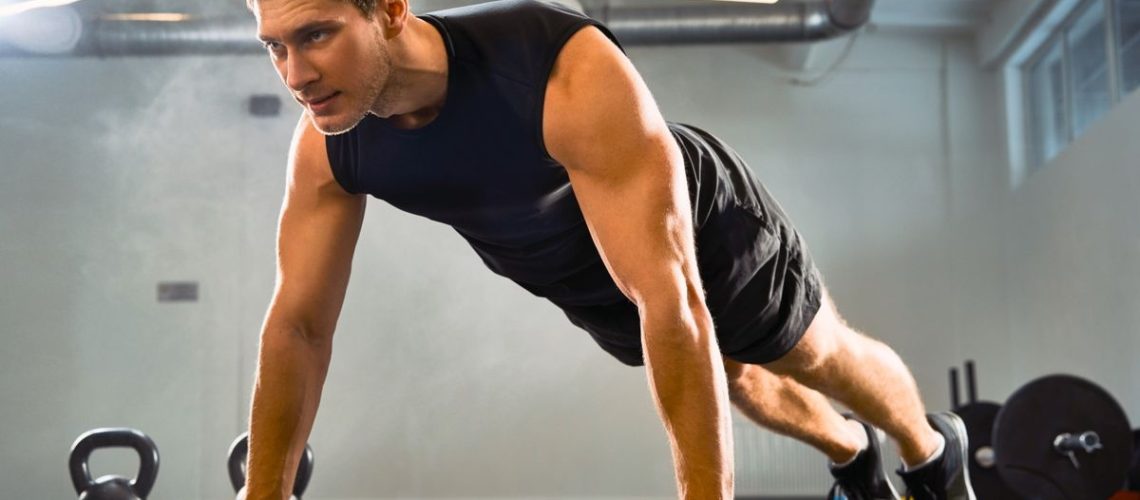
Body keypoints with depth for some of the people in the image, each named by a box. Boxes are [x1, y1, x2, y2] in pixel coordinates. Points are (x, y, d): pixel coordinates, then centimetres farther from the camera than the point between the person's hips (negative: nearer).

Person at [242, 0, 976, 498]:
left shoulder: (570, 78, -46)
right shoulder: (326, 149, -27)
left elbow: (672, 305, -47)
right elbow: (299, 326, -17)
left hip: (708, 232, -5)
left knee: (823, 358, 21)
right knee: (734, 382, 28)